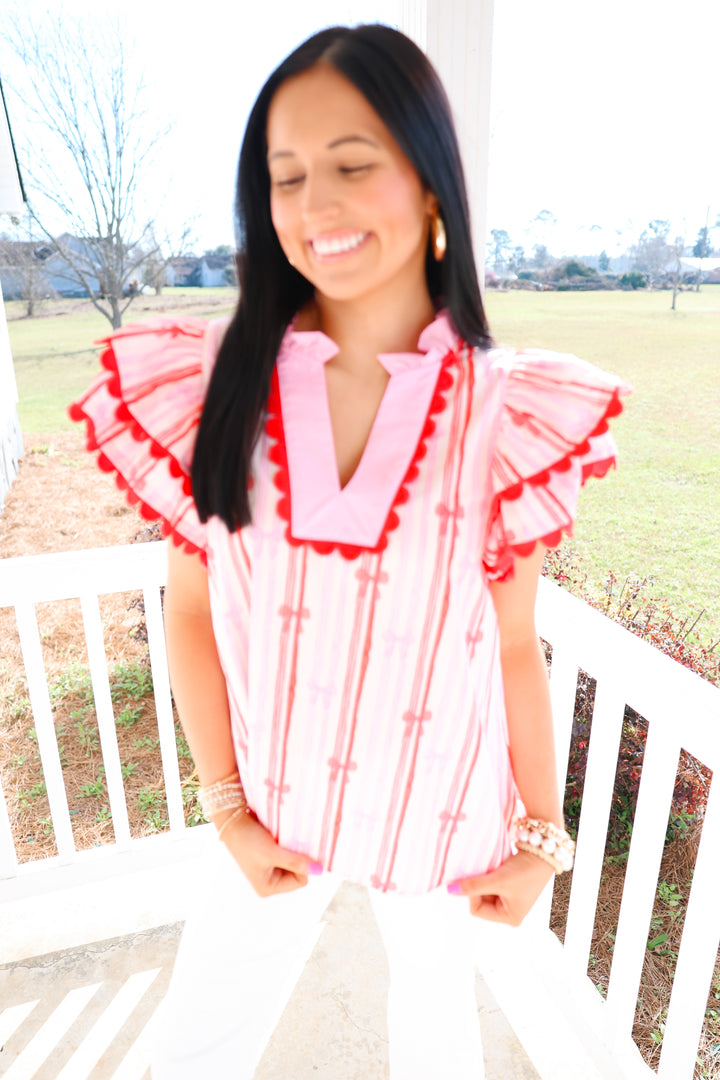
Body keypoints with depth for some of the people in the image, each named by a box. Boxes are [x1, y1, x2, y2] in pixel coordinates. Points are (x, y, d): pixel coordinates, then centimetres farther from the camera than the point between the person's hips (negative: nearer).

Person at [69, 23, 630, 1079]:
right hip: (274, 809, 1)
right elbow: (190, 612, -7)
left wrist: (543, 834, 1)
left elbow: (515, 644, -7)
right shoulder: (216, 383, -13)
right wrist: (228, 811, -6)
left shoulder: (504, 413, -15)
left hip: (443, 811, 0)